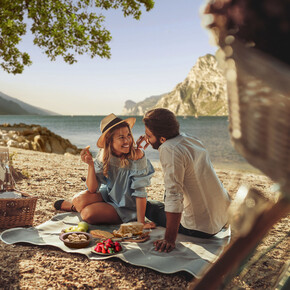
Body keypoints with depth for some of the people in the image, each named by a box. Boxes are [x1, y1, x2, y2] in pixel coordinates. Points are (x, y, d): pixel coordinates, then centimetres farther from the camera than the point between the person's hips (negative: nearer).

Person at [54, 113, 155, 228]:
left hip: (125, 208, -4)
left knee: (87, 214, -25)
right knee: (80, 199, -23)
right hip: (107, 195, 4)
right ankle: (74, 205, 15)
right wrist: (90, 164, -27)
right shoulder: (103, 155, -12)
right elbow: (92, 189, -13)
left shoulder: (137, 155, -27)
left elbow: (140, 192, -23)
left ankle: (75, 207, 12)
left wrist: (141, 223, -23)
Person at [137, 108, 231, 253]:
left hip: (201, 228, -8)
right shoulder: (191, 139, 3)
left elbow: (174, 197, -30)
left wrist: (169, 239, -28)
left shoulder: (170, 150, -25)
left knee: (148, 207, 12)